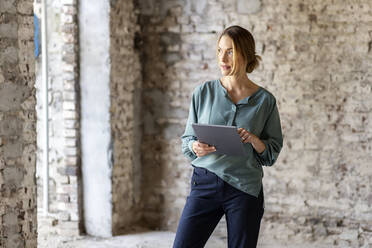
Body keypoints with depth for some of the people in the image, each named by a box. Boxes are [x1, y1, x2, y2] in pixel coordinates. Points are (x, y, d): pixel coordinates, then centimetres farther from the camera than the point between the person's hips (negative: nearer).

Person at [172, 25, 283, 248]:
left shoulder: (265, 100, 1)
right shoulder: (204, 92, 4)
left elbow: (272, 153, 5)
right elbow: (187, 139, 9)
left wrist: (253, 140, -15)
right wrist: (196, 147, -13)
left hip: (245, 188, 0)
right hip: (205, 183, 1)